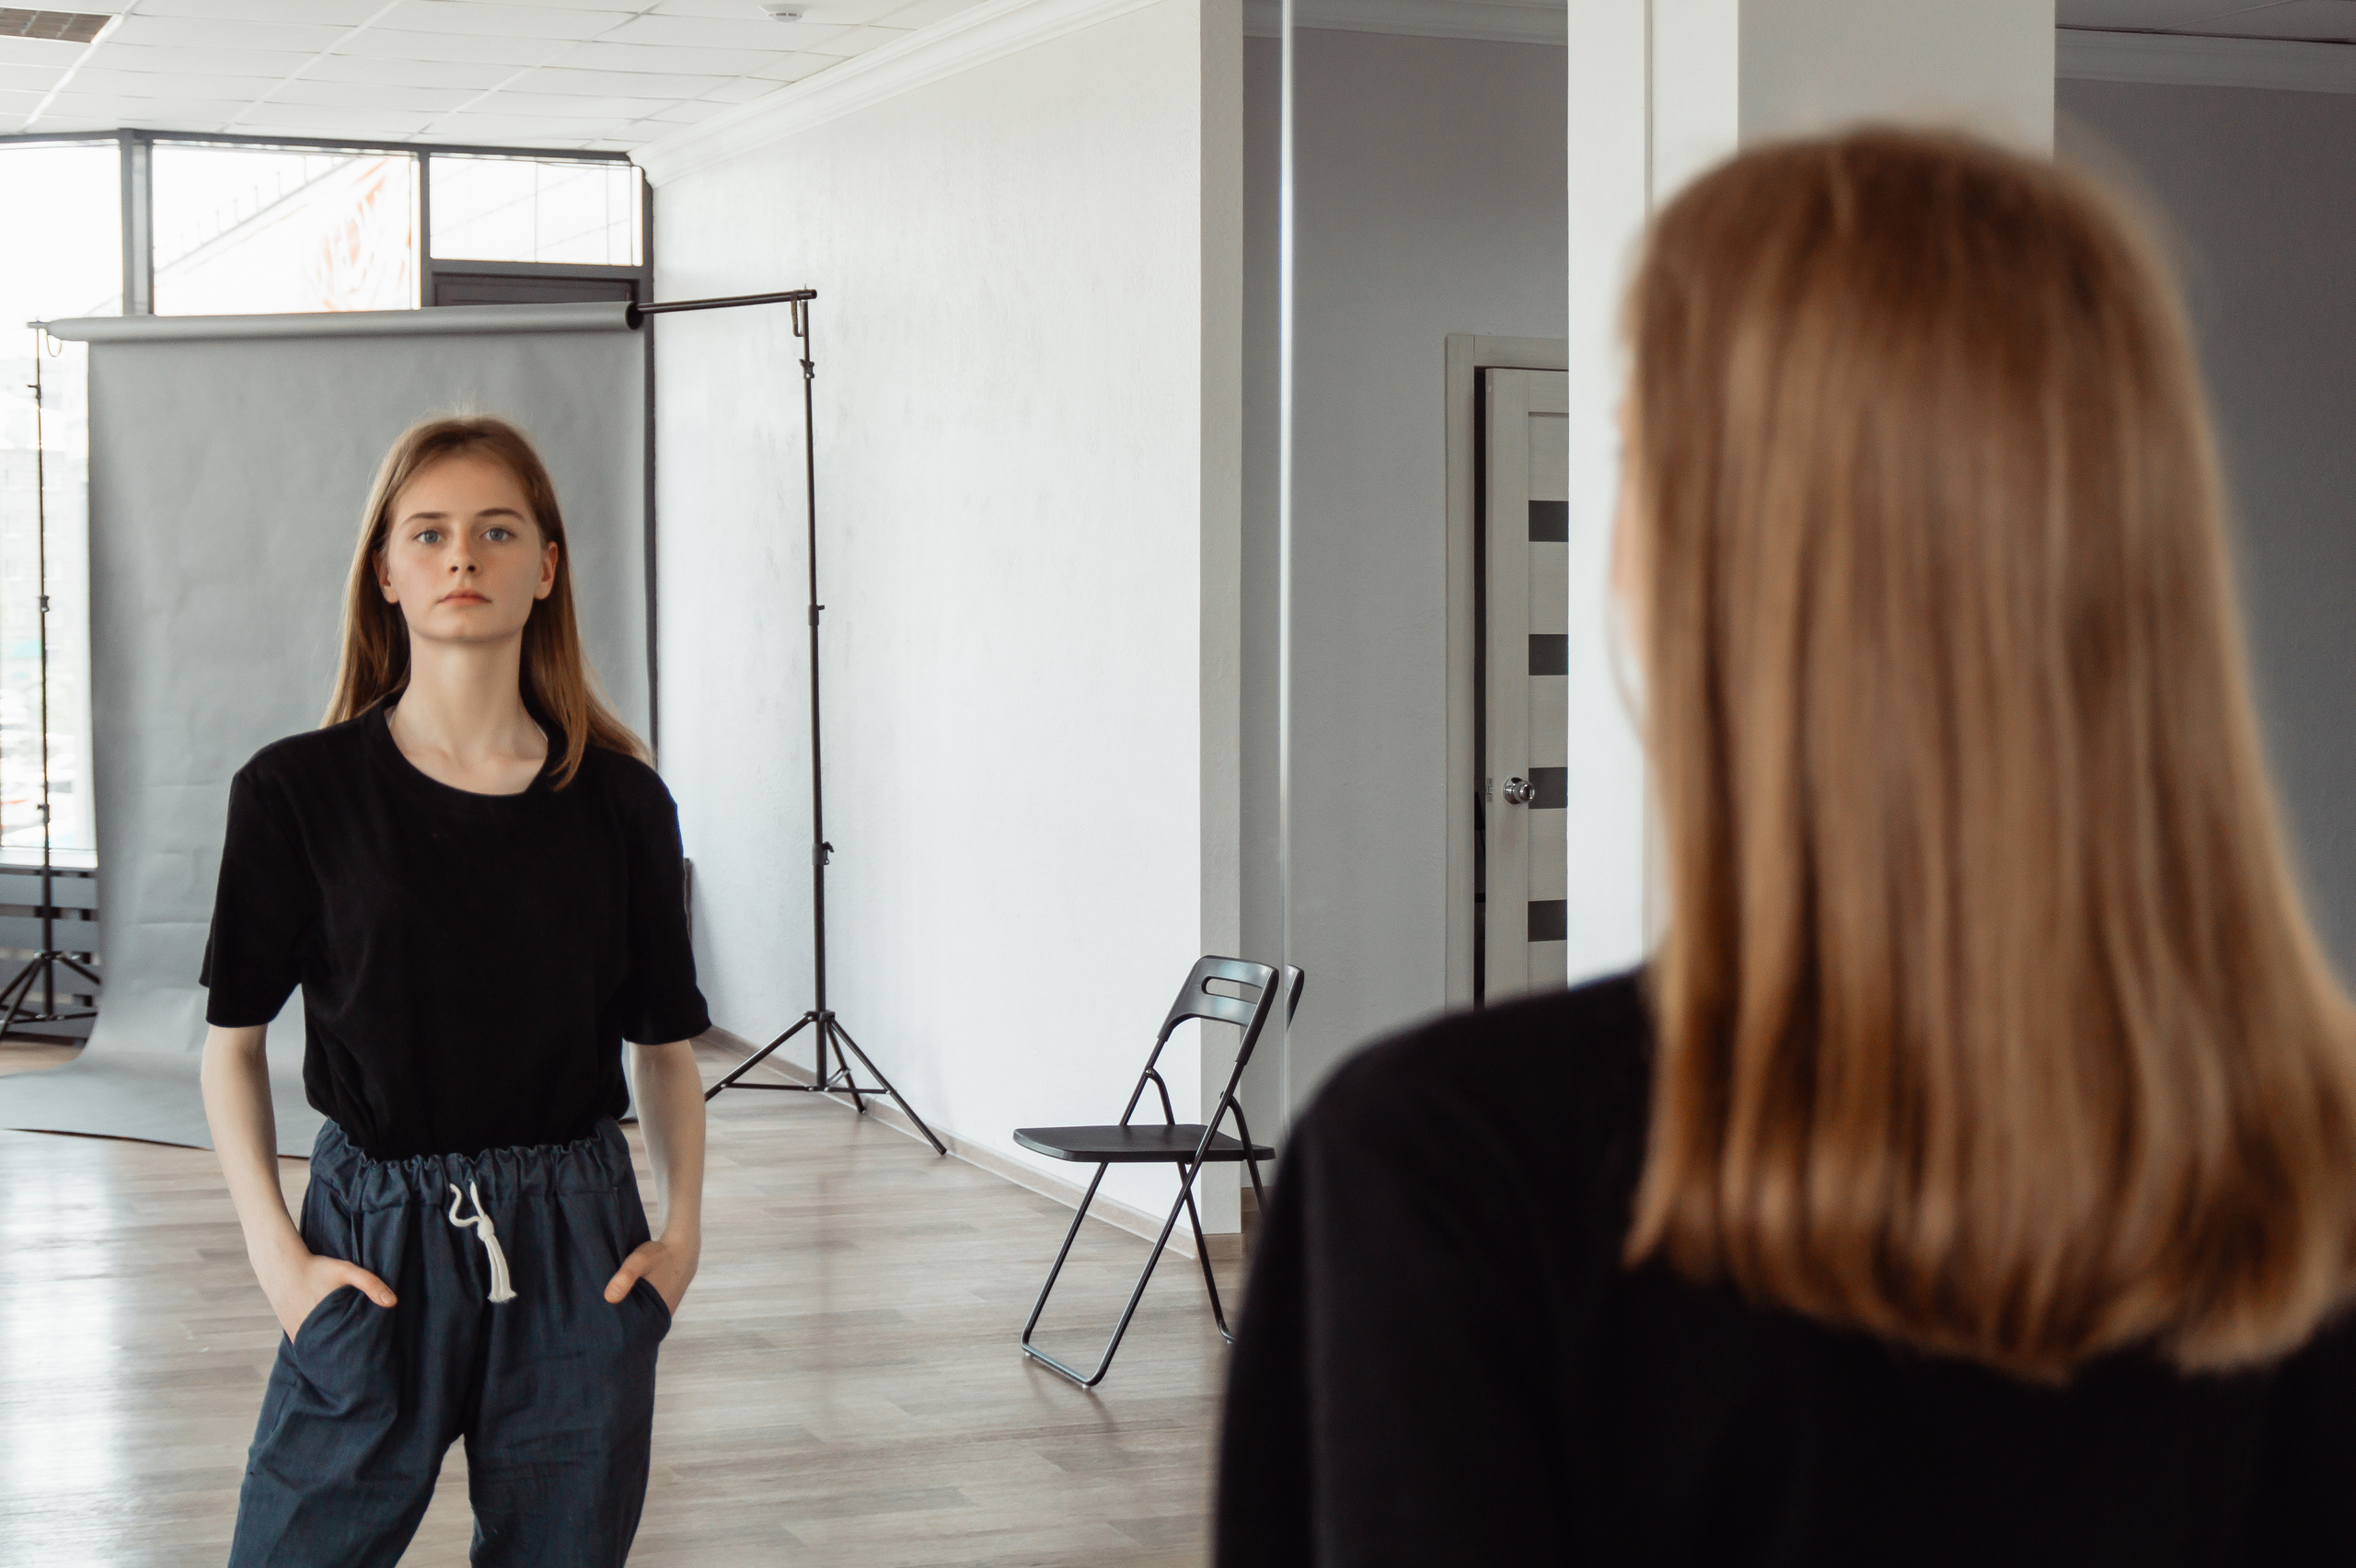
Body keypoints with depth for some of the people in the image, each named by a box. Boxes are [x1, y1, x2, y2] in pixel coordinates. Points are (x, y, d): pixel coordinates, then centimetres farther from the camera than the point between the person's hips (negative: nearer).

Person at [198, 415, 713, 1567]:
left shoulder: (620, 801, 1)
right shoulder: (298, 793, -3)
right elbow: (233, 1039, 4)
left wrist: (682, 1227, 1)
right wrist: (274, 1251, -4)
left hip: (578, 1250, 2)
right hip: (375, 1244, -1)